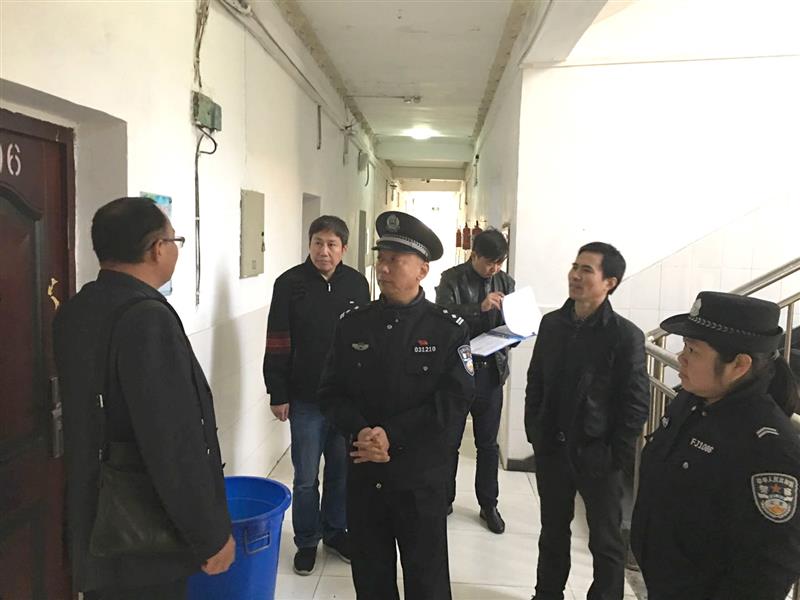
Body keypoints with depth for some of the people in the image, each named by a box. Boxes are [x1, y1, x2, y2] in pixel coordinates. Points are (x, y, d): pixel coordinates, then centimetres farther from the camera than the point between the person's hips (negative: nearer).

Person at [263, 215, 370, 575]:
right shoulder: (290, 283, -7)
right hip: (305, 397, -2)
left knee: (342, 471, 14)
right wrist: (278, 395, -8)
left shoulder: (357, 283, 1)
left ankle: (336, 532, 34)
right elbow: (277, 345, -6)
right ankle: (306, 542, 27)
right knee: (306, 476, 8)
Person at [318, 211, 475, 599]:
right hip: (363, 474, 3)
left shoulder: (449, 330, -7)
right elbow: (332, 392, 1)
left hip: (422, 477, -2)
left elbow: (455, 400, -14)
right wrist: (360, 431, -18)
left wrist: (392, 435, -19)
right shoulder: (352, 324, 2)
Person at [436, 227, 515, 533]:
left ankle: (489, 504, 27)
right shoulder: (452, 279, -7)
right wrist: (479, 307, -33)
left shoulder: (505, 282, 6)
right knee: (449, 441, 9)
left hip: (491, 370, 3)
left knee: (488, 443, 14)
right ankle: (444, 499, 27)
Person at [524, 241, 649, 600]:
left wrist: (616, 456, -11)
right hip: (551, 450, 4)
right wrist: (534, 432, 5)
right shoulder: (552, 323, 1)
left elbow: (636, 404, -11)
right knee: (553, 533, 21)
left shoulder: (625, 335, -13)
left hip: (597, 457, -4)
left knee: (605, 542, 13)